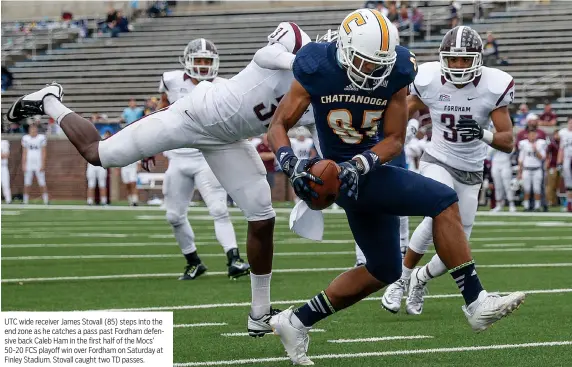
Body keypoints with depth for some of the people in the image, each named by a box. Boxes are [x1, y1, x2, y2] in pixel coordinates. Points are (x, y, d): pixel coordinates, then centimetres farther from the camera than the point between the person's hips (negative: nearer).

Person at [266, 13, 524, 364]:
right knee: (444, 200, -20)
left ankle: (297, 321, 24)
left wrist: (360, 164, -23)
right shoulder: (317, 70, -15)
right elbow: (278, 126, -9)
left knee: (384, 271, 16)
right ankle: (476, 302, -18)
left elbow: (394, 140, -4)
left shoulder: (395, 72, -6)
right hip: (349, 175, -6)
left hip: (371, 169, 7)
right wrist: (290, 161, -29)